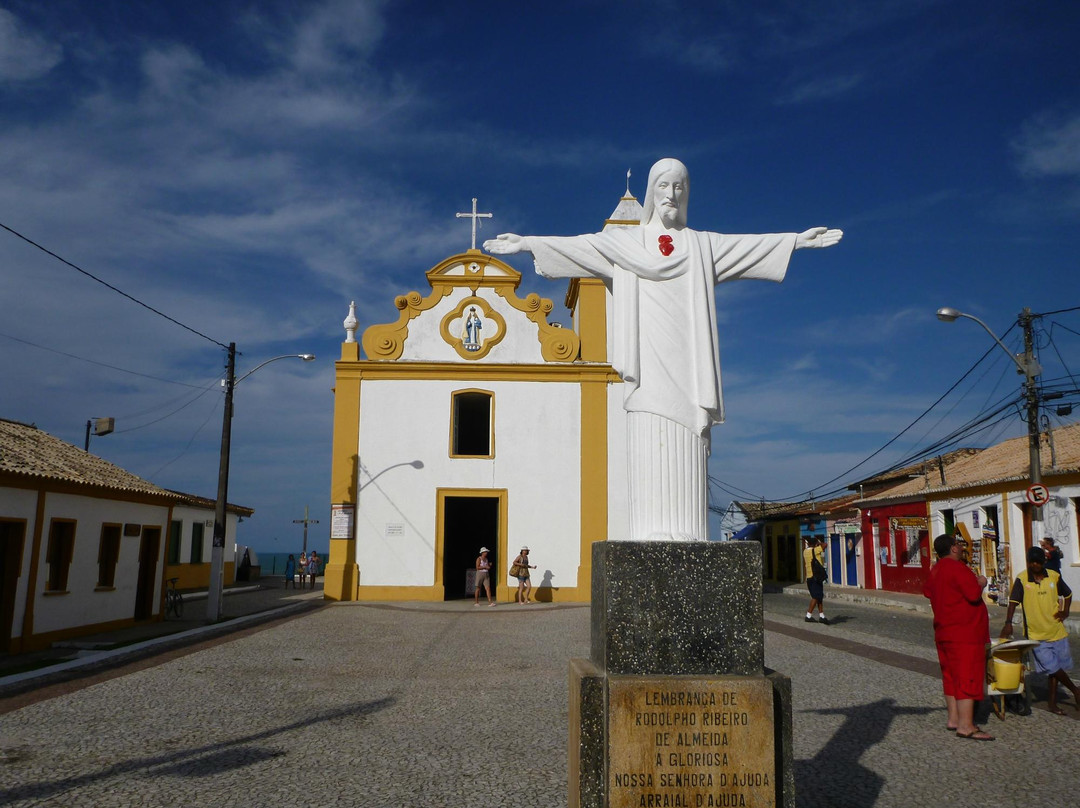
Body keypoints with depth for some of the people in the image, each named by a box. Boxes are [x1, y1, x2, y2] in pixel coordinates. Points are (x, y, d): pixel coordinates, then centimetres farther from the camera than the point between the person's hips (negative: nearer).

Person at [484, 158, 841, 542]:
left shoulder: (702, 244, 19)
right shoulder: (624, 241, 15)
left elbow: (749, 245, 13)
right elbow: (577, 245, 7)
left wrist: (798, 239, 5)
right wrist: (526, 243, -2)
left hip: (686, 361, 1)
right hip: (649, 363, -1)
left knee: (686, 449, -6)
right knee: (649, 446, -10)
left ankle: (686, 534, -7)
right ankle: (652, 533, -11)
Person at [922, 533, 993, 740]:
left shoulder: (935, 570, 12)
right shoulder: (957, 568, -17)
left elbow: (927, 591, 27)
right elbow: (974, 594, -23)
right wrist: (980, 583, -4)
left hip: (943, 632, 10)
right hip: (964, 632, -10)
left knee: (951, 676, 15)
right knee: (968, 676, -7)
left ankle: (953, 719, 21)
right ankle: (966, 726, -8)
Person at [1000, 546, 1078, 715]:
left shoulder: (1054, 577, 1)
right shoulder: (1022, 579, -9)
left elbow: (1067, 594, 18)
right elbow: (1013, 601, -14)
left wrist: (1065, 611, 5)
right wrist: (1008, 622, -24)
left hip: (1056, 630, 3)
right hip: (1036, 634, -3)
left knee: (1053, 668, 9)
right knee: (1051, 666, -6)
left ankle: (1052, 703, 20)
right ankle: (1075, 691, 18)